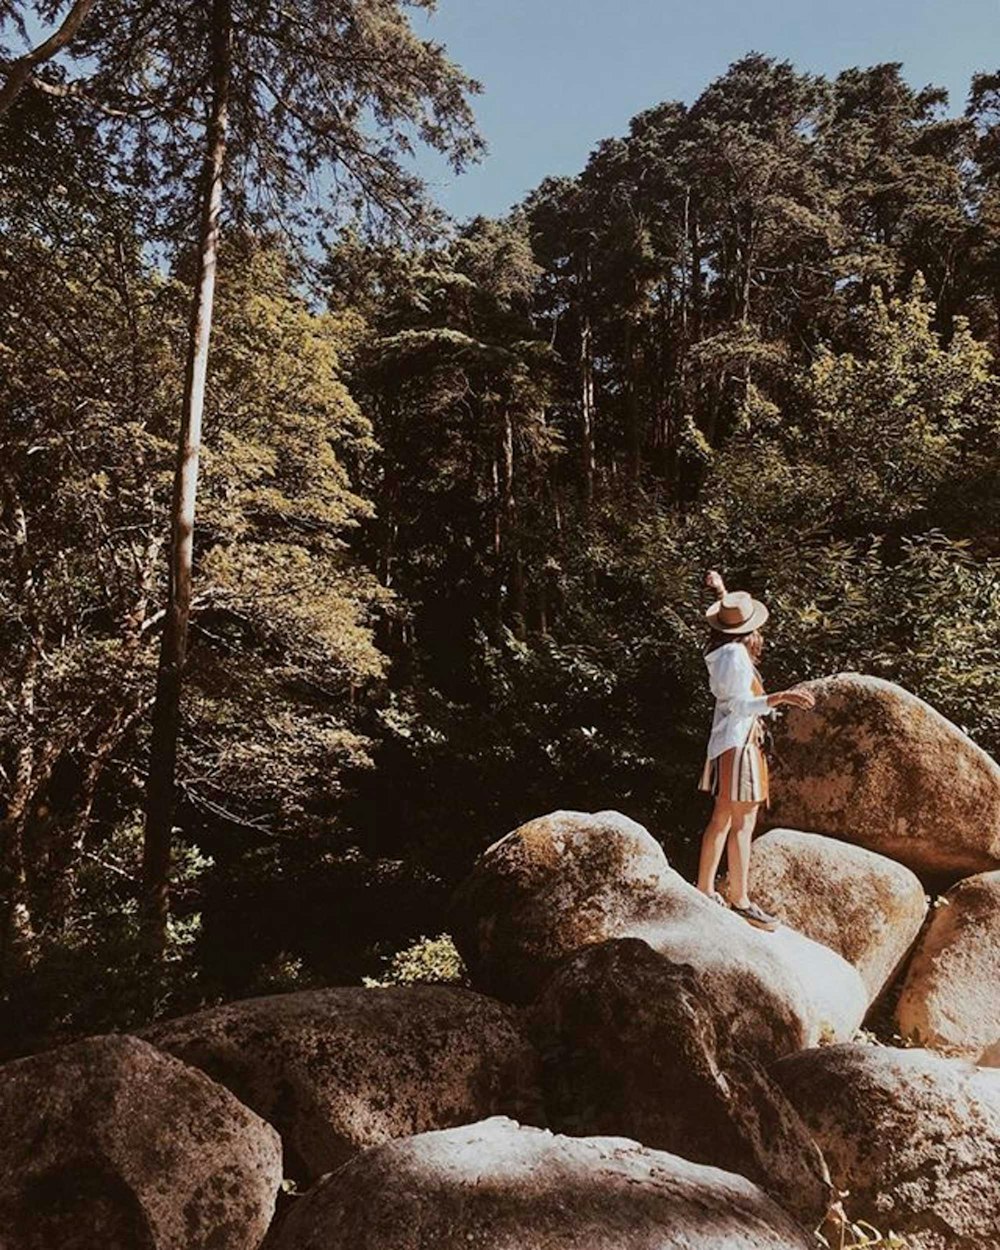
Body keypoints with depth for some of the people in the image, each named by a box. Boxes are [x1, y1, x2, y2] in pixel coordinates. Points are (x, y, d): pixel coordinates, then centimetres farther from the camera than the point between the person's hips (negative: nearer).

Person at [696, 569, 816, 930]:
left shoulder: (723, 649, 9)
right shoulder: (736, 655, -17)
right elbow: (739, 705, -23)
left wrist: (721, 592, 31)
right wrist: (779, 697, -34)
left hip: (727, 743, 10)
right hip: (738, 743, -10)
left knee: (722, 819, 14)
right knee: (743, 823, -7)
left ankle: (705, 889, 20)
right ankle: (740, 900, -3)